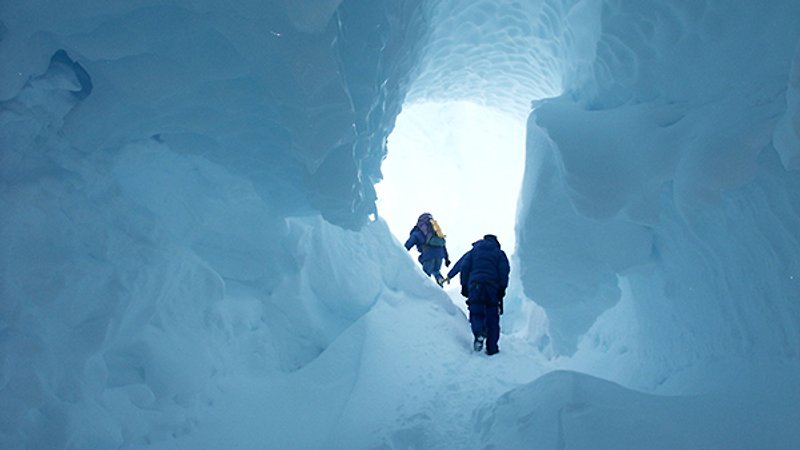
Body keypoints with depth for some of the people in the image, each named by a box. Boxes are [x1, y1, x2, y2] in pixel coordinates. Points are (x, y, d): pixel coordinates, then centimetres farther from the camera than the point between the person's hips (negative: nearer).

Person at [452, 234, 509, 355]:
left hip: (474, 286, 0)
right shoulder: (499, 253, 16)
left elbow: (464, 267, 8)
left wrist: (464, 285, 8)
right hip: (492, 287, 0)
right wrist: (502, 288, -1)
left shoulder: (473, 251, 18)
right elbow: (504, 271, 2)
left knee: (476, 314, 7)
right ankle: (492, 348, 4)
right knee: (492, 318, 6)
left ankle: (479, 333, -24)